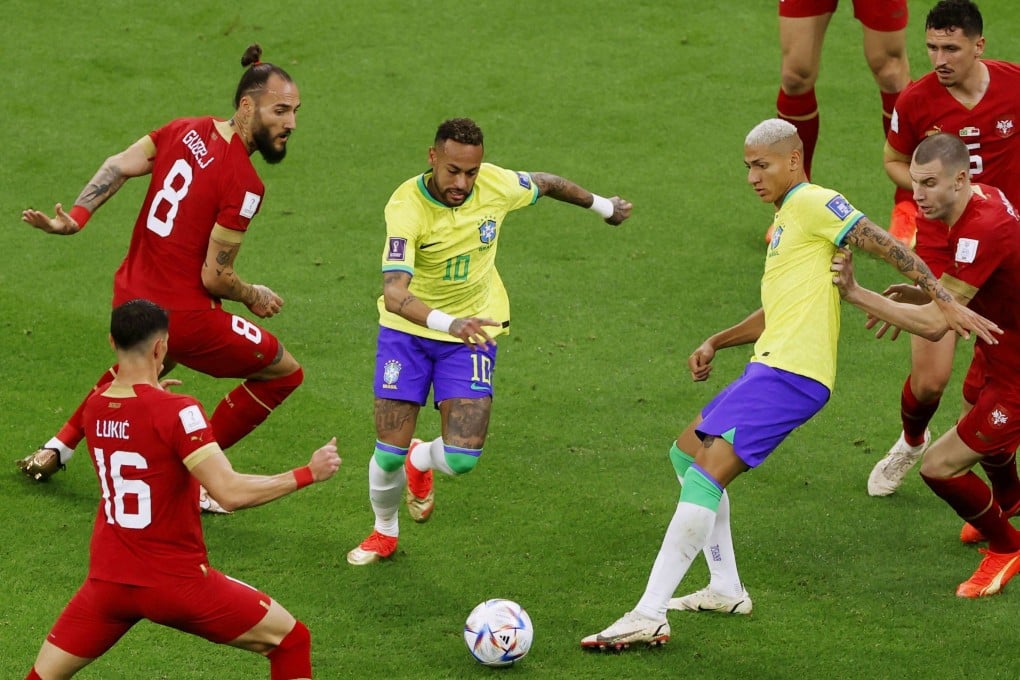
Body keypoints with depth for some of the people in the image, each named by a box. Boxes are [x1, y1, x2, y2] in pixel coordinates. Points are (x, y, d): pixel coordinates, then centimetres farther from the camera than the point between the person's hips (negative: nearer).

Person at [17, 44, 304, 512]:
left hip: (130, 297, 8)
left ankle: (58, 448, 44)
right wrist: (253, 296, 0)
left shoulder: (186, 131, 0)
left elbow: (118, 166, -3)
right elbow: (215, 277, -19)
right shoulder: (244, 185, -22)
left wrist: (74, 218, -5)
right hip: (184, 317, -8)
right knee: (285, 373, 10)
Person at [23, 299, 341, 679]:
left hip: (108, 583, 5)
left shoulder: (94, 408, 1)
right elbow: (231, 494, -25)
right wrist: (308, 474, -15)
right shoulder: (178, 412, -18)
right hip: (177, 584, -5)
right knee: (291, 641, 11)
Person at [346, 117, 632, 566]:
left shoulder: (497, 185, -17)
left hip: (473, 332, 2)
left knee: (461, 459, -11)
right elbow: (394, 294, -40)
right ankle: (384, 532, 29)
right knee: (389, 452, -4)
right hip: (409, 329, -2)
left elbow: (544, 184, 8)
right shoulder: (407, 206, -29)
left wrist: (602, 206, 25)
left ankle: (421, 460, 28)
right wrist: (447, 323, -57)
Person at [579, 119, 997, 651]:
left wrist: (946, 302, -18)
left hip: (790, 372, -11)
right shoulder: (786, 219, 23)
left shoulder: (813, 203, -7)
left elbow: (887, 246, -13)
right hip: (772, 367, 11)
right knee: (687, 453, 22)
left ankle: (649, 616, -23)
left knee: (706, 475, -19)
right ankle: (726, 590, 24)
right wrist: (715, 343, 22)